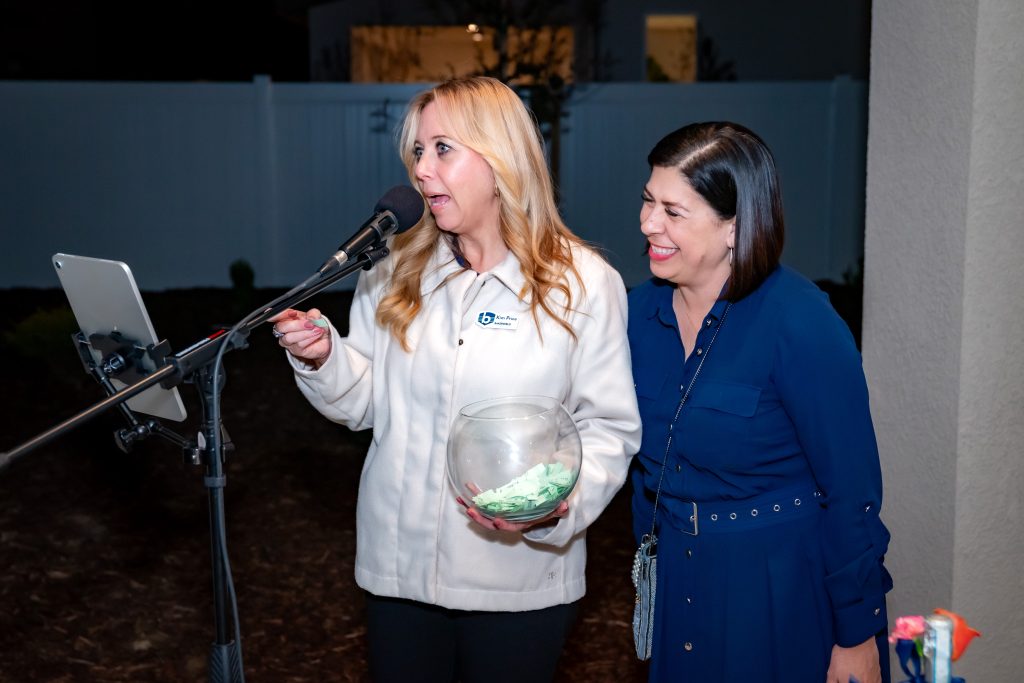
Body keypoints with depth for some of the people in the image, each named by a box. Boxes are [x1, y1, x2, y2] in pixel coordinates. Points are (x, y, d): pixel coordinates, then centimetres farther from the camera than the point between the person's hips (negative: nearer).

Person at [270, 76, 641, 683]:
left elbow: (610, 426, -9)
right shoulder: (396, 271, 1)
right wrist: (323, 359, -13)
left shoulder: (583, 281, -10)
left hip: (520, 578, -3)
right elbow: (365, 403, 6)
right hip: (399, 566, 3)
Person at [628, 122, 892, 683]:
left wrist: (857, 638, -13)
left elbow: (852, 492, -17)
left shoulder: (800, 324, -21)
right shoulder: (642, 312, -3)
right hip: (679, 586, 6)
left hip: (789, 596, -5)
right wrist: (650, 568, 14)